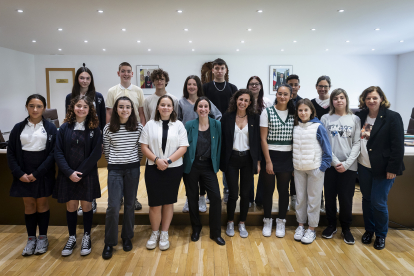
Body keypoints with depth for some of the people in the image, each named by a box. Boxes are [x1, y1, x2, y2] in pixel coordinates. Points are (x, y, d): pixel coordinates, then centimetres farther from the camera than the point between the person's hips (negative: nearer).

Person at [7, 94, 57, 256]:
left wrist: (37, 173, -14)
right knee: (29, 205, 9)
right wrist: (19, 173, -10)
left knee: (42, 204, 9)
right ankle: (31, 238, 23)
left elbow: (53, 153, -8)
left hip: (43, 173, -2)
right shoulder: (18, 128, 4)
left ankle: (43, 238, 23)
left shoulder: (50, 128, -3)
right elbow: (11, 152, 2)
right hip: (24, 174, 2)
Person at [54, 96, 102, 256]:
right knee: (71, 206, 9)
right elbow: (58, 152, -3)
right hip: (67, 175, 1)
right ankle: (72, 238, 27)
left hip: (88, 174, -1)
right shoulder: (65, 127, 0)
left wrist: (80, 172, -12)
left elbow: (96, 153, -7)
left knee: (86, 206, 8)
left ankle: (86, 237, 26)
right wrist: (70, 172, -13)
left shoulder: (94, 128, -3)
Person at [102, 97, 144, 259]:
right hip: (115, 170, -1)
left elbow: (141, 149, 7)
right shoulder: (108, 128, -1)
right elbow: (106, 150, 6)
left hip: (133, 169, 1)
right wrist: (113, 162, 8)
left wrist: (135, 162, 6)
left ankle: (127, 237, 27)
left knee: (130, 204, 10)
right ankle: (109, 243, 12)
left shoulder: (138, 127, 0)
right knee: (113, 206, -5)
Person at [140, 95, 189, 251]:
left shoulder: (179, 125, 4)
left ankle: (164, 234, 24)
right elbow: (144, 146, 0)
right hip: (153, 169, 0)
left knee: (169, 202, 9)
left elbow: (183, 147, -3)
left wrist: (168, 160, -14)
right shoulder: (150, 125, 6)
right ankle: (154, 233, 23)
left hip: (174, 169, 0)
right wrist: (157, 160, -14)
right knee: (155, 202, 2)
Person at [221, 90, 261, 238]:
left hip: (248, 158, 1)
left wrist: (258, 161, 1)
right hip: (232, 159, -1)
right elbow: (223, 140, 0)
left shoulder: (255, 117, 2)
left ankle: (242, 224, 26)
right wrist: (222, 162, -3)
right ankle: (230, 223, 24)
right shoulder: (227, 117, -1)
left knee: (245, 193, 9)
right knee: (233, 193, 2)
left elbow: (257, 140, 4)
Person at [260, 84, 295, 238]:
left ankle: (281, 222, 26)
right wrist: (268, 161, -11)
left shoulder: (293, 114, 4)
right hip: (270, 156, -2)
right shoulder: (267, 113, -5)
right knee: (268, 189, 7)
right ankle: (267, 221, 24)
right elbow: (263, 139, -7)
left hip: (287, 157, 2)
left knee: (284, 190, 10)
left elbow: (296, 137, 7)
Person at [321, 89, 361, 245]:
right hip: (330, 165, 0)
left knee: (346, 198, 5)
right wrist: (335, 161, -10)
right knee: (330, 196, 8)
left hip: (349, 166, 0)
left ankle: (346, 228, 24)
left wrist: (347, 163, -10)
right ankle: (331, 225, 26)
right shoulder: (326, 118, 3)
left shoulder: (355, 119, 5)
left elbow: (357, 143, 0)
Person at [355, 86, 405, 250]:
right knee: (367, 199, 13)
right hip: (364, 167, 4)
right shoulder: (360, 116, 4)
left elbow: (398, 145, -10)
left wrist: (393, 168, -13)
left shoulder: (392, 117, -8)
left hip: (383, 169, -4)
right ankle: (369, 230, 31)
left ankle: (381, 235, 22)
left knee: (378, 203, 0)